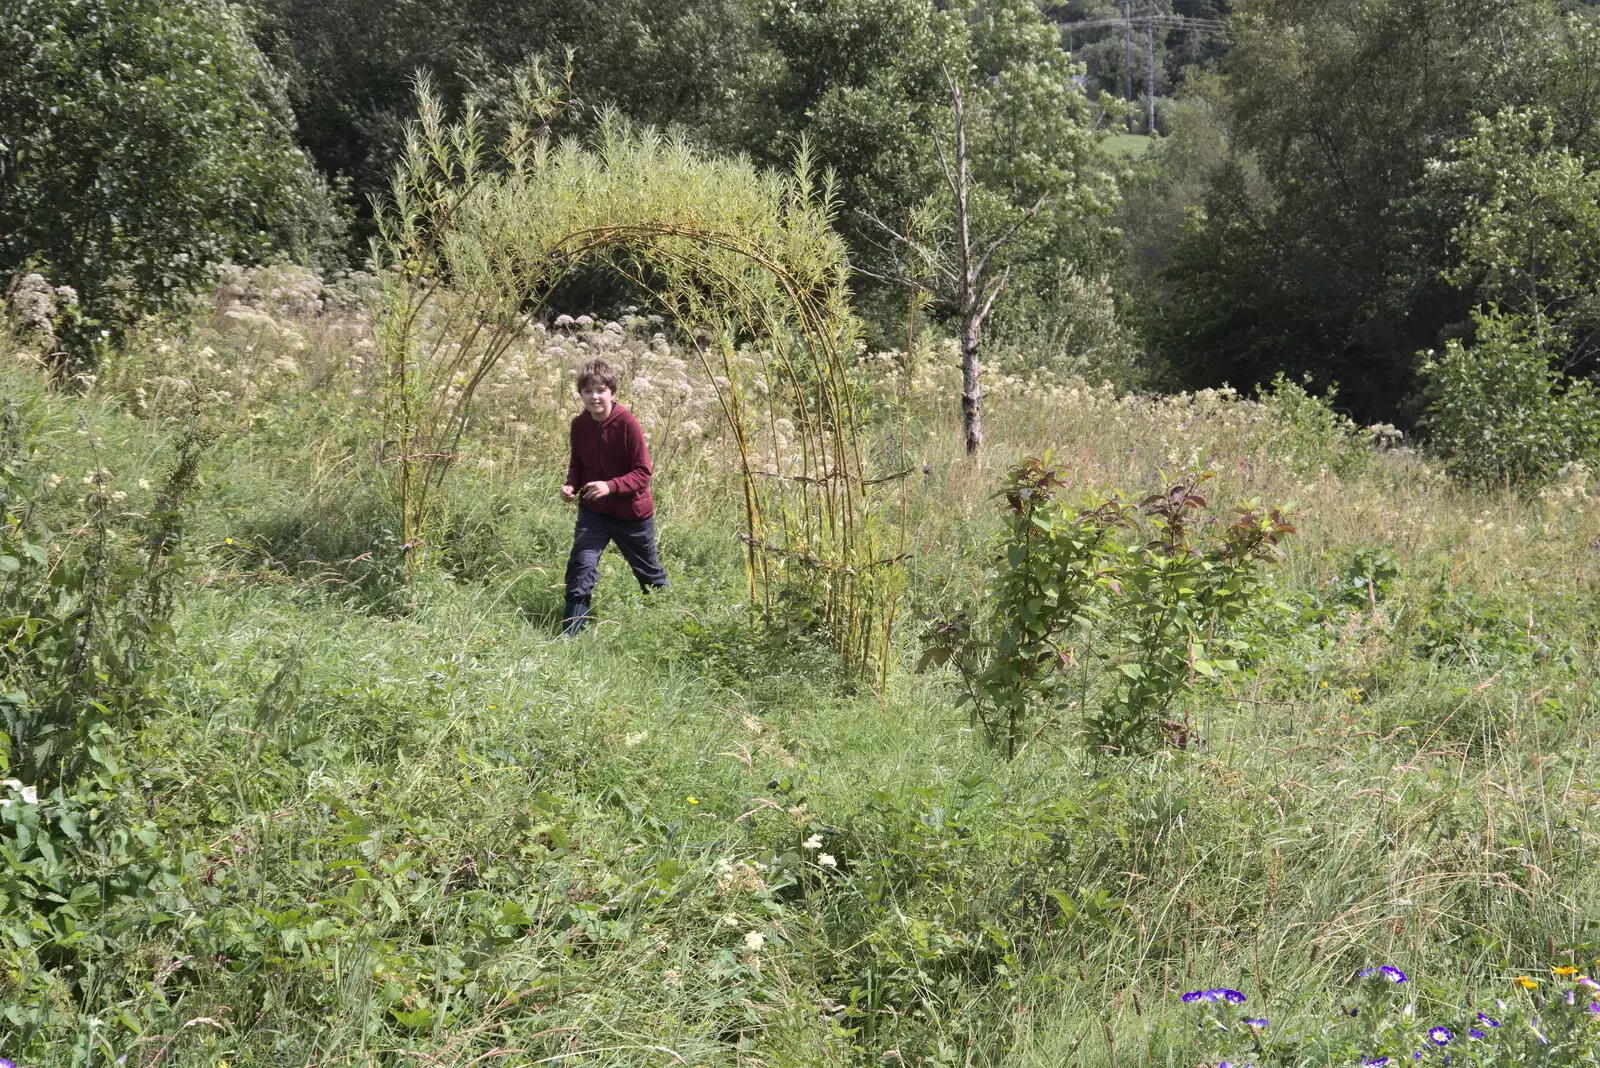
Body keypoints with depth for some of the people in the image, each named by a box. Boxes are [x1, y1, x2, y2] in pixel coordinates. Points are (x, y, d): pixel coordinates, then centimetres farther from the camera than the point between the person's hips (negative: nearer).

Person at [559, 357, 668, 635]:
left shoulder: (627, 423, -21)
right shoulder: (579, 424, -6)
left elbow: (643, 472, -20)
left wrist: (611, 486, -34)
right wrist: (572, 484, -10)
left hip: (632, 511, -3)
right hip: (593, 510, 3)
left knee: (648, 571, 16)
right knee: (582, 563, -16)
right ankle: (571, 630, -12)